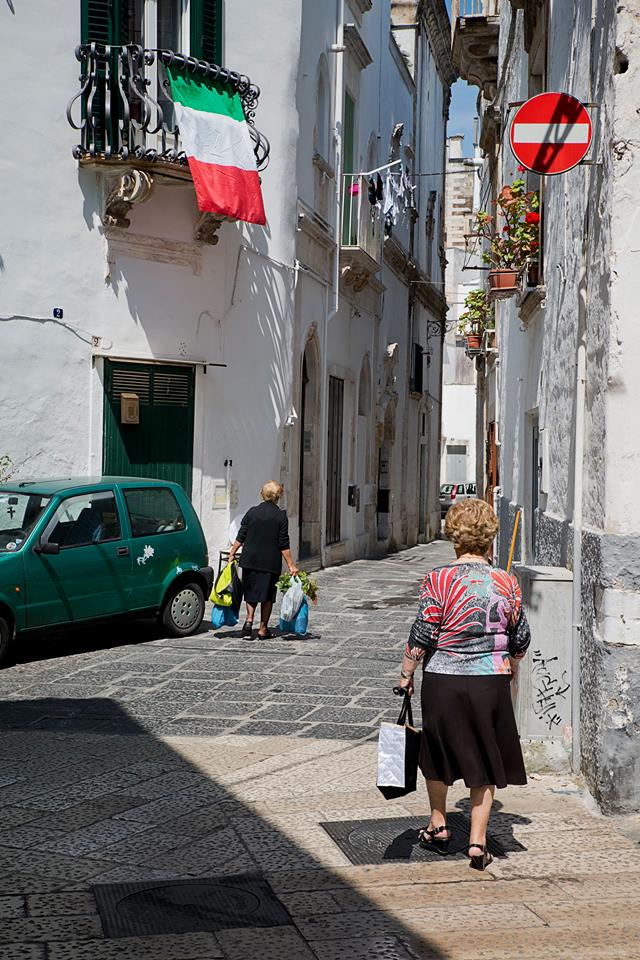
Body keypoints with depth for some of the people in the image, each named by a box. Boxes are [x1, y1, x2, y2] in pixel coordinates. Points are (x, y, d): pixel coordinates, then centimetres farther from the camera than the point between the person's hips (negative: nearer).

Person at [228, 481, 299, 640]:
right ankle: (263, 629, 12)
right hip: (271, 562, -2)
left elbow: (240, 537, 2)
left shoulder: (252, 512, 0)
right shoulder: (281, 516, -6)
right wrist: (291, 565, -2)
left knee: (251, 592, 13)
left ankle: (249, 620, -6)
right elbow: (284, 545, -7)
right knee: (267, 596, 10)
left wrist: (232, 554, 13)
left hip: (250, 560, 2)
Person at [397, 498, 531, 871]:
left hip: (444, 681, -1)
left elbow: (423, 636, -10)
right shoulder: (507, 582, -3)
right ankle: (478, 842, 11)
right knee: (485, 762, 13)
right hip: (492, 682, 1)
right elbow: (521, 641, 6)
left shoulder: (439, 580, -11)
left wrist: (407, 673, 4)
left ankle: (438, 827, 33)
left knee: (439, 755, 20)